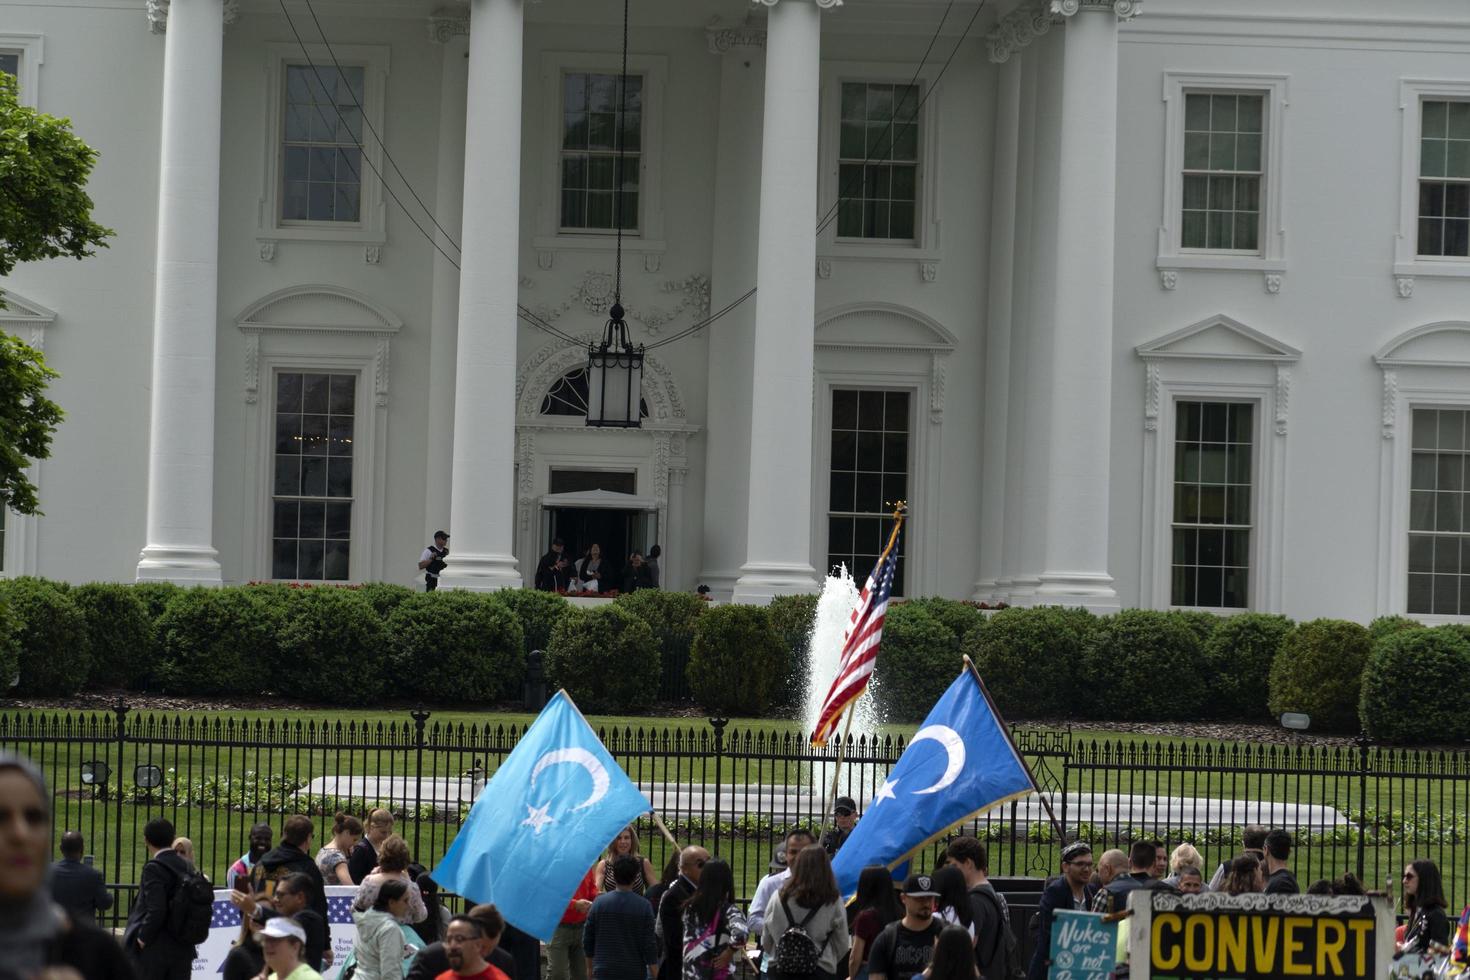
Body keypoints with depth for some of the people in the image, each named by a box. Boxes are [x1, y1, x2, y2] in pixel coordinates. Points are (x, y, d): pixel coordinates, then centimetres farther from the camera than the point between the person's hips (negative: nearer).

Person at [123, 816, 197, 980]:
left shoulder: (154, 868, -14)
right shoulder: (187, 868, 6)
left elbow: (156, 910, -21)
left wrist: (142, 939, -11)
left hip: (155, 949, -6)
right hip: (183, 948, 6)